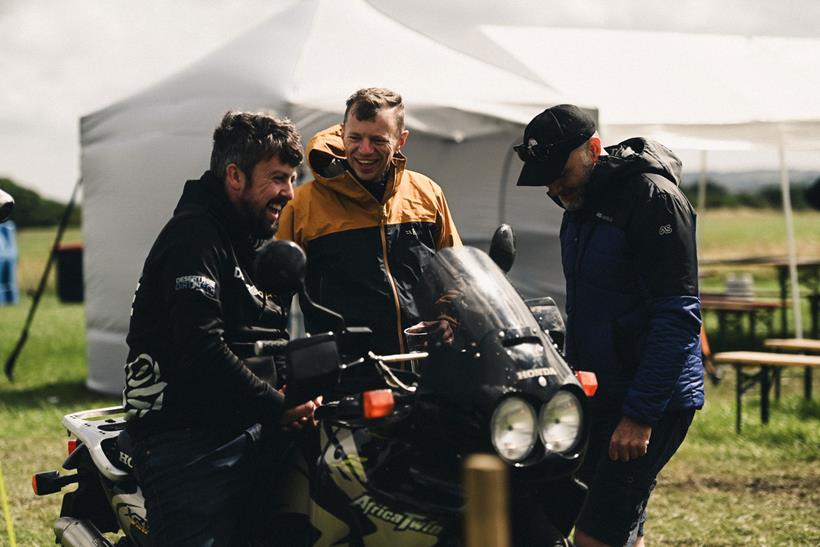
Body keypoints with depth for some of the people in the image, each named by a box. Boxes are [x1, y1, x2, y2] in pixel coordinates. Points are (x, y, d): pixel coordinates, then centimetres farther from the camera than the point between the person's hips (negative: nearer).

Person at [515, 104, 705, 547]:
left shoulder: (653, 198, -15)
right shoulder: (579, 205, 14)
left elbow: (678, 316, -20)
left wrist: (641, 414, -23)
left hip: (652, 400, -9)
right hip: (598, 393, 9)